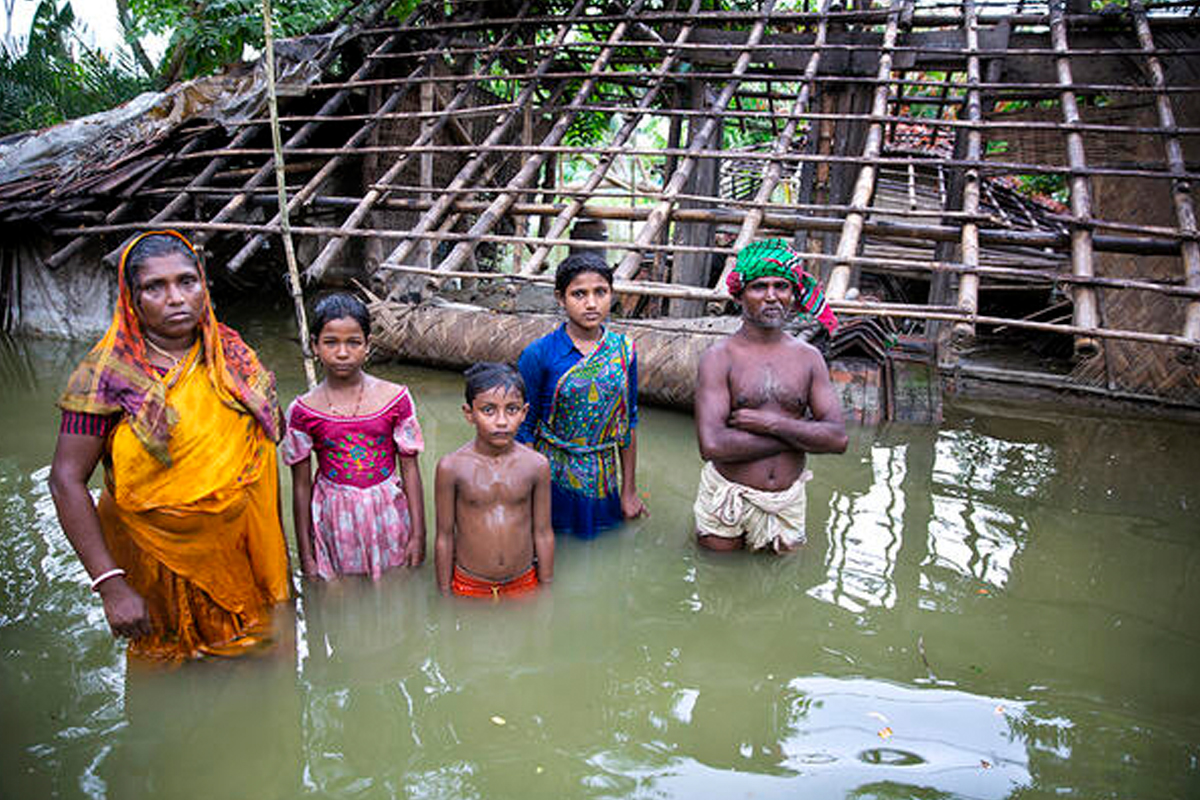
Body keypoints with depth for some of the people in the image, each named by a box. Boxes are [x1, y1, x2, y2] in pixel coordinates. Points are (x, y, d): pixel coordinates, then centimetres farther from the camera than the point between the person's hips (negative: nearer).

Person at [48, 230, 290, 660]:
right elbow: (67, 481, -17)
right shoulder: (108, 374, -16)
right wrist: (110, 584, -22)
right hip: (164, 555, -4)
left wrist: (274, 542, 9)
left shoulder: (231, 352, -2)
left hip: (244, 548, 4)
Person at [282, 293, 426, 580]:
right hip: (335, 521, 0)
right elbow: (301, 486, 0)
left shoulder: (395, 398, -6)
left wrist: (418, 535, -1)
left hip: (387, 516, 0)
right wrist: (306, 555, 3)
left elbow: (410, 469, -1)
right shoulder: (303, 411, -6)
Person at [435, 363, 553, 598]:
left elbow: (543, 533, -1)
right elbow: (444, 536, -6)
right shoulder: (452, 467, -15)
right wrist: (444, 595, 0)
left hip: (524, 584, 1)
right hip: (469, 586, -1)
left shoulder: (536, 465, -11)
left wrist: (546, 588, 5)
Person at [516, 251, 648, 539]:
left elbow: (628, 423, 4)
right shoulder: (538, 355, -14)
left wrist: (629, 490, 7)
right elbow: (523, 430, -8)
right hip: (552, 475, -3)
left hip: (602, 479, 3)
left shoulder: (623, 350, -4)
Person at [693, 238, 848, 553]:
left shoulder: (808, 357, 1)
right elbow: (712, 445, -23)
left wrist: (771, 423, -18)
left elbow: (838, 439, -7)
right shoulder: (719, 358, -11)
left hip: (788, 501, 3)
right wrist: (801, 435, -15)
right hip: (727, 499, -3)